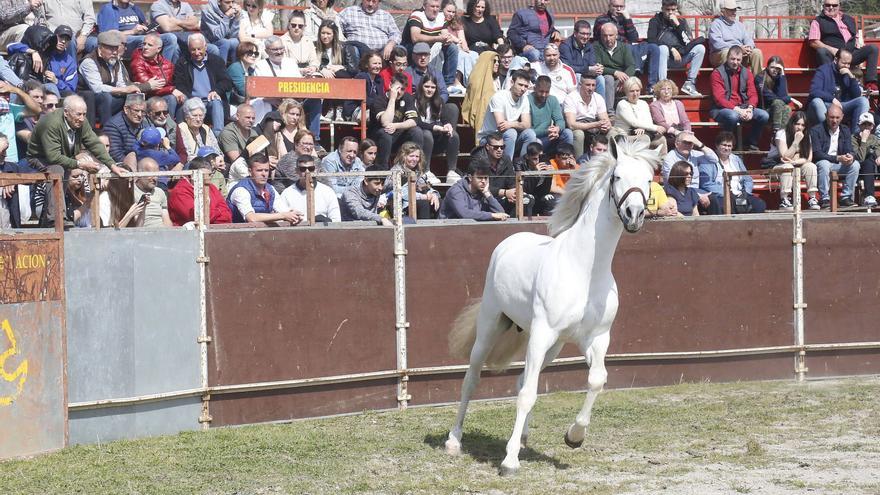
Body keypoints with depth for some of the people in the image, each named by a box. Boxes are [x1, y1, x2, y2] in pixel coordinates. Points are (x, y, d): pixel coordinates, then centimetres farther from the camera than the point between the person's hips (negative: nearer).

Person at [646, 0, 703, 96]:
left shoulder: (681, 21, 14)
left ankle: (689, 84, -21)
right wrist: (671, 49, -18)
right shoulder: (655, 21, 4)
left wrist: (677, 25, -9)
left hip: (679, 57, 4)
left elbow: (689, 42, 1)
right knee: (663, 48, -37)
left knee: (700, 48, -16)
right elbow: (652, 41, -10)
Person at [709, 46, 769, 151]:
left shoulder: (746, 73, 11)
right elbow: (719, 98, -14)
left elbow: (753, 94, 5)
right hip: (722, 109, -5)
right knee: (733, 116, -39)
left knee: (764, 115, -16)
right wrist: (736, 109, -24)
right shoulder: (718, 73, -6)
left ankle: (751, 144, 3)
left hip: (742, 108, 5)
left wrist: (750, 109, -16)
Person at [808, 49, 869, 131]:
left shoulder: (848, 73, 10)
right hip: (825, 106, -5)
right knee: (816, 102, -36)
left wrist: (852, 77, -10)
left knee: (863, 100, -15)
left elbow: (857, 95, 3)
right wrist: (832, 99, -25)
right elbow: (814, 91, -17)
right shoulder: (823, 70, -4)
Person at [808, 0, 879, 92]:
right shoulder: (818, 21, 11)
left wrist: (859, 43, 7)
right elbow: (813, 42, -1)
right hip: (832, 56, -4)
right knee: (821, 51, -36)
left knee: (873, 48, -14)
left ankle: (870, 83, -23)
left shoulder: (849, 19, 26)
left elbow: (857, 35, 32)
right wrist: (831, 49, -14)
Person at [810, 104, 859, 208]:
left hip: (839, 165, 5)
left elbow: (849, 151, 2)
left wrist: (850, 157, -26)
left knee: (855, 164, -19)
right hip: (821, 164, -5)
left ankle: (846, 197, -16)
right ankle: (824, 199, -32)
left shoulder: (845, 131, 7)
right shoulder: (816, 130, -10)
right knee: (824, 164, -37)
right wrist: (838, 158, -29)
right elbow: (817, 154, -19)